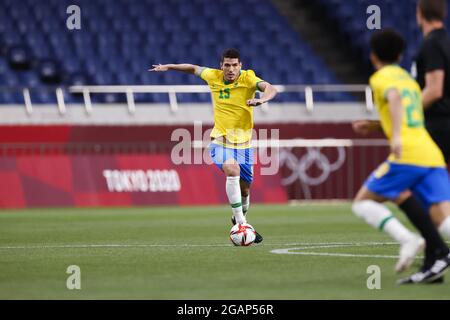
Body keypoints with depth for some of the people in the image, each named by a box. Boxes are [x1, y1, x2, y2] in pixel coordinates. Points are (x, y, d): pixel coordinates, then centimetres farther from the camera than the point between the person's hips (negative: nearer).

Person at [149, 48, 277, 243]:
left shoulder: (248, 79, -11)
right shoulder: (213, 77, -3)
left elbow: (271, 89, -29)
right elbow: (194, 69, 18)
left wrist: (262, 99, -49)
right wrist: (169, 67, 20)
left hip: (243, 143, 1)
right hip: (220, 141, -1)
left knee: (244, 189, 9)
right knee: (232, 170, -31)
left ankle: (240, 218, 44)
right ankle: (241, 224, -30)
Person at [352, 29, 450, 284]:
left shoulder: (381, 78, 6)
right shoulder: (410, 79, 29)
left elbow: (394, 97, -18)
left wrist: (396, 136, -30)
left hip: (408, 155, -7)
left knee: (363, 202, 6)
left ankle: (407, 239, -17)